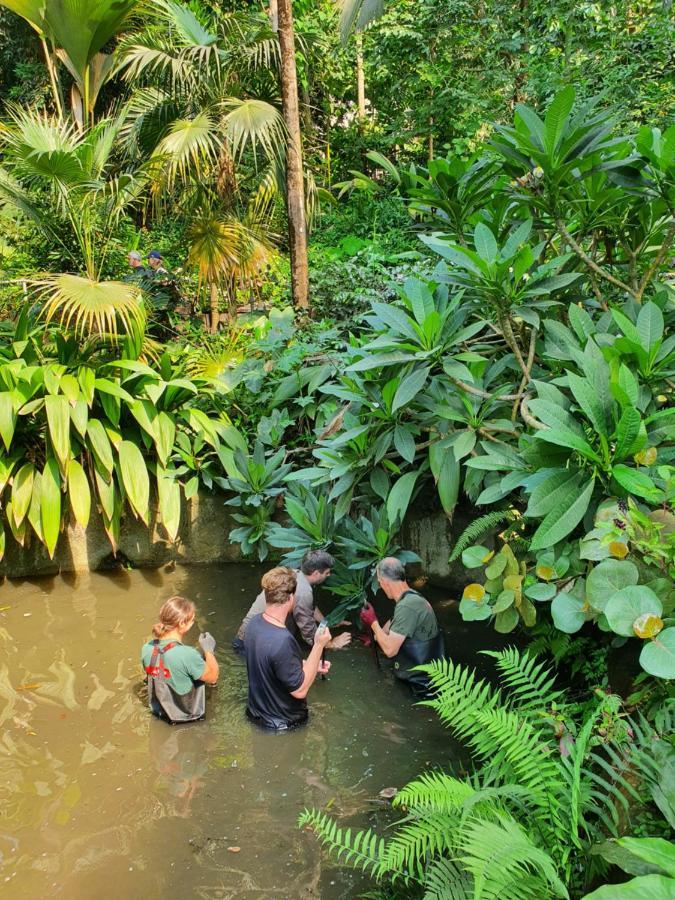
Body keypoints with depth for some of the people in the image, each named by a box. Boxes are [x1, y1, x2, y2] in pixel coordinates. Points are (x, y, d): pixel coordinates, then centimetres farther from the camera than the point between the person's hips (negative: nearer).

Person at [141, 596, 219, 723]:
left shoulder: (146, 649, -17)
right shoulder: (188, 654, -36)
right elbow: (213, 677, -18)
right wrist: (208, 650, -4)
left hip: (159, 711, 5)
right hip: (188, 713, -5)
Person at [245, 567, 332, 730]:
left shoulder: (255, 622, -9)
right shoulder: (282, 641, -36)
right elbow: (300, 690, -26)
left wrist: (310, 666, 4)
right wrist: (319, 645, -24)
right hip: (281, 720, -6)